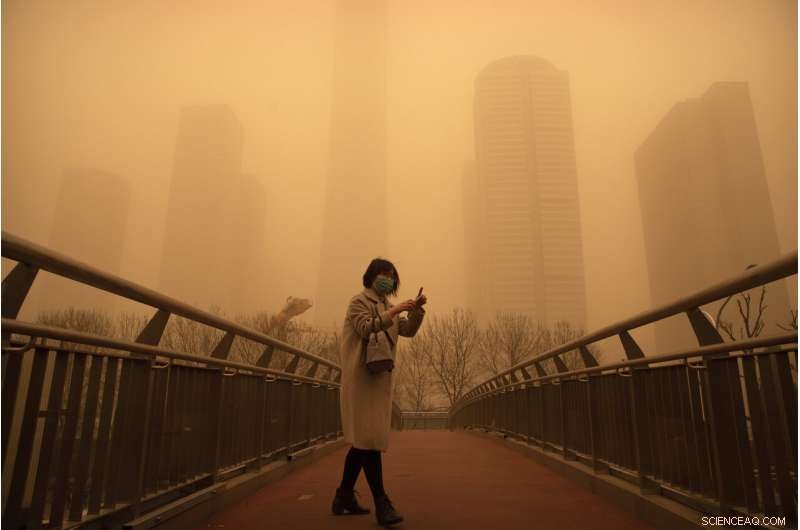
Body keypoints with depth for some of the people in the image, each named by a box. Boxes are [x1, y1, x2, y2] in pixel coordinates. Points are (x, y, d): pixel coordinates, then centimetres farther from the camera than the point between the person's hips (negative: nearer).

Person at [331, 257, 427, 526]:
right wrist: (392, 312, -22)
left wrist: (416, 309, -5)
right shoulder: (359, 301, -1)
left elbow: (408, 330, 11)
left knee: (363, 439, 11)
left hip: (381, 378, 8)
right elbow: (365, 328, -17)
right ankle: (381, 503, -8)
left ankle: (344, 497, 21)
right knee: (369, 437, -10)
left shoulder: (387, 307, 21)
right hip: (361, 376, -8)